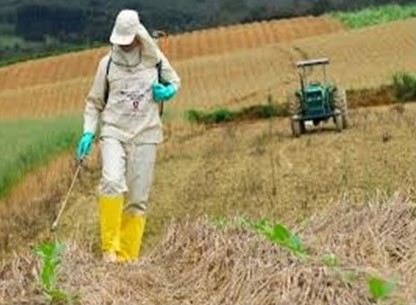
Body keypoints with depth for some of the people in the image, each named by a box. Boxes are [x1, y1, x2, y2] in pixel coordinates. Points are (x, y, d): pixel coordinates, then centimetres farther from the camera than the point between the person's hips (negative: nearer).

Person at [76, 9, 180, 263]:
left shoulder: (155, 60, 3)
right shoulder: (108, 62, 4)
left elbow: (175, 82, 19)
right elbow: (94, 101, 11)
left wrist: (167, 92, -4)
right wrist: (88, 132, -2)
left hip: (145, 136, 1)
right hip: (113, 132, -1)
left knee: (137, 199, 0)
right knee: (112, 182, -25)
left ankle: (128, 256, 7)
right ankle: (109, 246, -18)